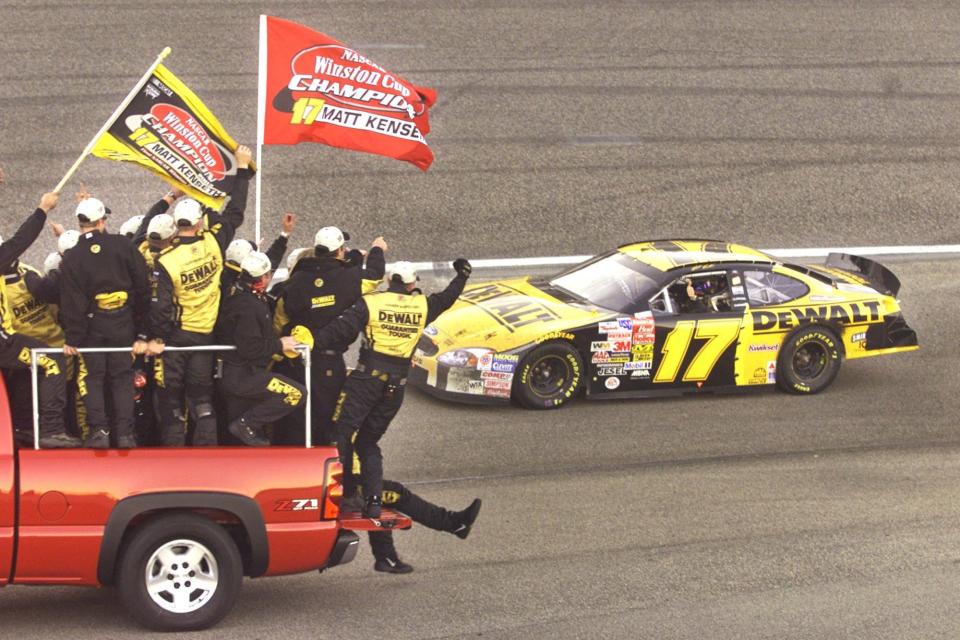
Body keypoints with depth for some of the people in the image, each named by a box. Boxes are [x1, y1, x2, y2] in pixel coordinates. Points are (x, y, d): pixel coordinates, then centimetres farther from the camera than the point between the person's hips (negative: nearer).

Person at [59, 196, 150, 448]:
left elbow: (71, 303, -8)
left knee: (93, 377, 9)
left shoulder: (71, 258, -6)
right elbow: (143, 288, -4)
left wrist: (72, 338, -2)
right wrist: (142, 331, 2)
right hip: (123, 323, 1)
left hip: (92, 325, -1)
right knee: (123, 378, 8)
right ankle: (125, 434, 4)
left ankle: (98, 430, -2)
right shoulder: (123, 246, -5)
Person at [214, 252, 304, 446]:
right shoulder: (247, 306, -21)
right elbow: (251, 348, -25)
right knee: (295, 393, -15)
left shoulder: (237, 296, 9)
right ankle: (246, 424, -13)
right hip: (241, 376, -10)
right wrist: (279, 345, -13)